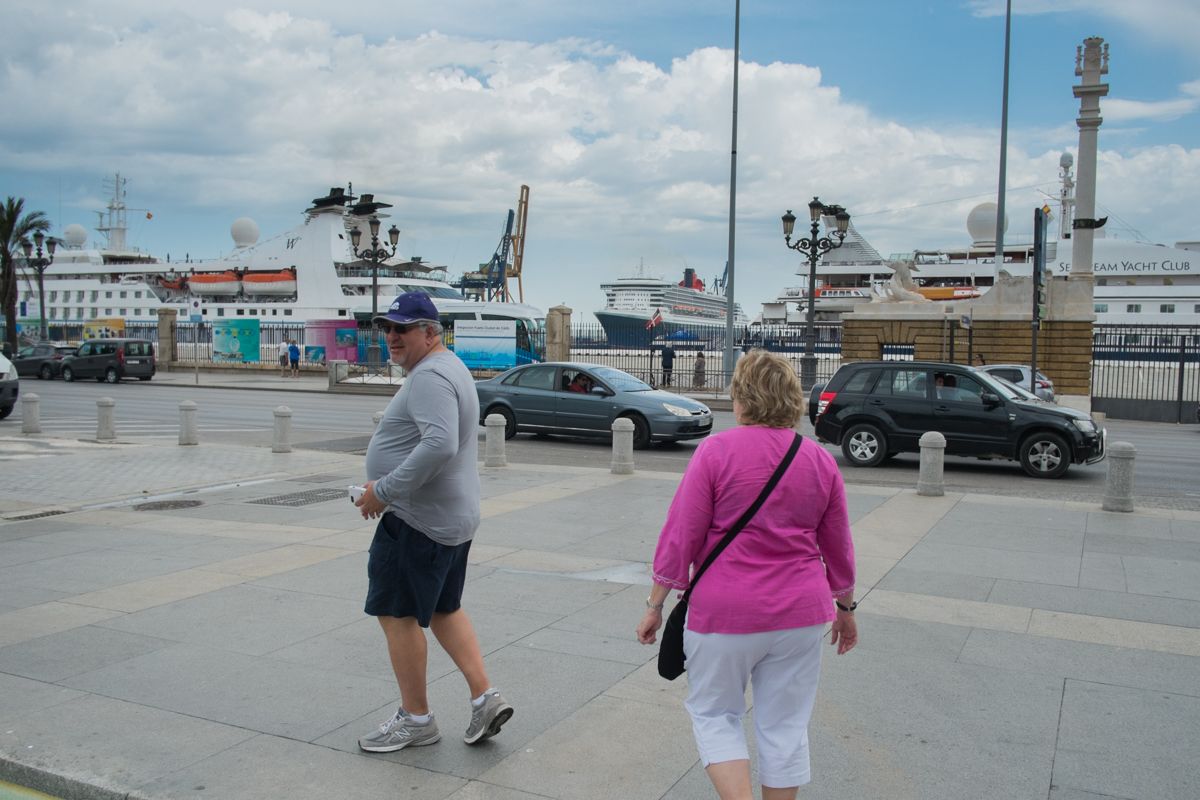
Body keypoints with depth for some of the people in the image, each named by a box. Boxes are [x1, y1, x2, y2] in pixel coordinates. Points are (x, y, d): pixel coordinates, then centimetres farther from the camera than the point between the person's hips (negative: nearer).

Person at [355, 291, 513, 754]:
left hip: (418, 522, -11)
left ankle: (416, 719, 13)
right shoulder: (449, 368, 16)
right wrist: (388, 485, 17)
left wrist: (385, 490, -27)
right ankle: (485, 697, 17)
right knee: (442, 609, 19)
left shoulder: (429, 376, -19)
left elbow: (440, 444, -33)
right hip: (453, 518, 11)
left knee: (397, 612, 2)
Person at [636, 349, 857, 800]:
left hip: (725, 612, -3)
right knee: (785, 726, 14)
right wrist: (845, 608, 23)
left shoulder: (715, 451, -10)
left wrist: (655, 605, -1)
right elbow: (838, 547, 11)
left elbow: (681, 536, -10)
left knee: (714, 713, 14)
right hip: (801, 612, 4)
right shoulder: (821, 460, 3)